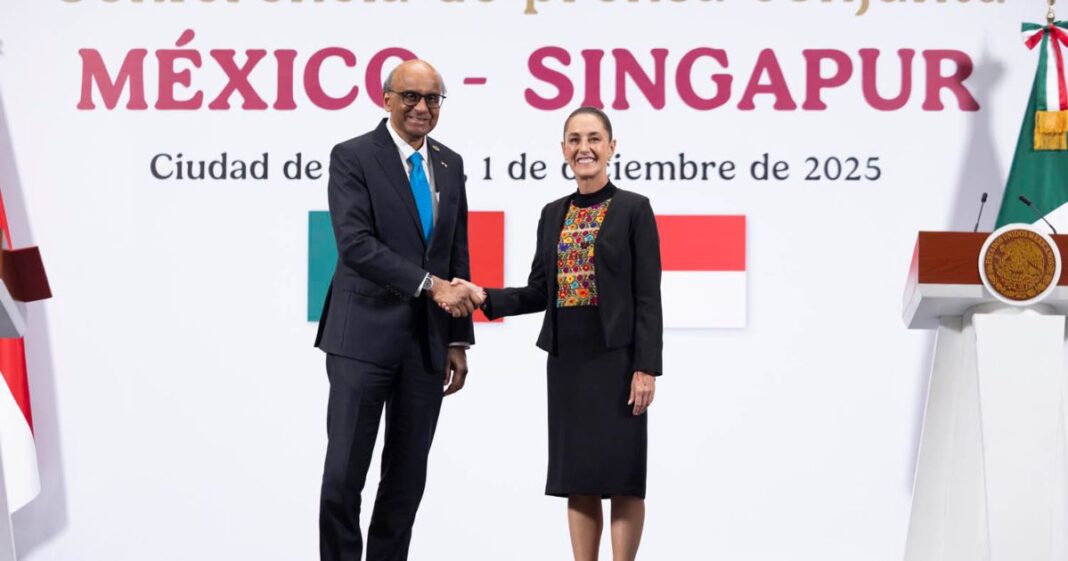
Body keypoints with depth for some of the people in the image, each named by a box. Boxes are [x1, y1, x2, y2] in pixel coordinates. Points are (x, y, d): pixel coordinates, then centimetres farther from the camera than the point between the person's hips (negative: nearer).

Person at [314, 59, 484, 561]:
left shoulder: (450, 165, 12)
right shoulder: (353, 157, -5)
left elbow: (457, 258, 15)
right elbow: (355, 245, -17)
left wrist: (459, 339, 10)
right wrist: (430, 284, -22)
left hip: (427, 343, 5)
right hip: (365, 337, -5)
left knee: (408, 477, 9)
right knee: (344, 474, -4)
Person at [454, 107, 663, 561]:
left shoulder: (633, 209, -3)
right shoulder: (553, 214, 12)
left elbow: (648, 295, -8)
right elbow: (539, 292, 12)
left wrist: (647, 366, -14)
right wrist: (485, 297, -3)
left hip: (617, 357, -5)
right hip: (566, 358, 5)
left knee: (620, 474, -2)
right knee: (576, 476, 7)